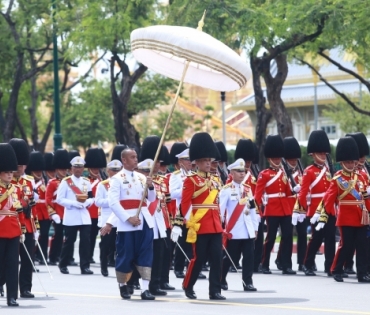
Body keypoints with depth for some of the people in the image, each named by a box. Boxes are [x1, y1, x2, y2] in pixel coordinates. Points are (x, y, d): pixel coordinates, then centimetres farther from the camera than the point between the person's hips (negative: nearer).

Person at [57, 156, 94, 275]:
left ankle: (85, 266, -4)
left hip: (85, 217, 3)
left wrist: (86, 202, -8)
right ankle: (63, 265, 18)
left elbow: (91, 198, 15)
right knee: (69, 241, 4)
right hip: (71, 217, -3)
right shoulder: (66, 182, -3)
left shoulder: (86, 182, 11)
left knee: (85, 241, -5)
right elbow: (59, 199, -8)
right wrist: (74, 203, -18)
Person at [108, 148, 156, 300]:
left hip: (144, 221, 5)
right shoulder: (117, 179, -4)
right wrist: (128, 218, -19)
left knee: (146, 255, -4)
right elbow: (113, 202, -12)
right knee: (125, 255, 2)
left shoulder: (141, 177, 14)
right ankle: (123, 286, 21)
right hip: (126, 223, -5)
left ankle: (145, 289, -7)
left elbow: (151, 199, 16)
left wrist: (150, 187, -4)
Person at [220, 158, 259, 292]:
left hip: (248, 231, 5)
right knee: (230, 257, 4)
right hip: (233, 231, -5)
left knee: (249, 257, -1)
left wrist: (255, 227, 13)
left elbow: (252, 209, 15)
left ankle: (248, 282, 2)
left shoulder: (248, 189, 13)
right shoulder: (227, 190, -6)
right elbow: (220, 209, -10)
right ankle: (221, 280, 20)